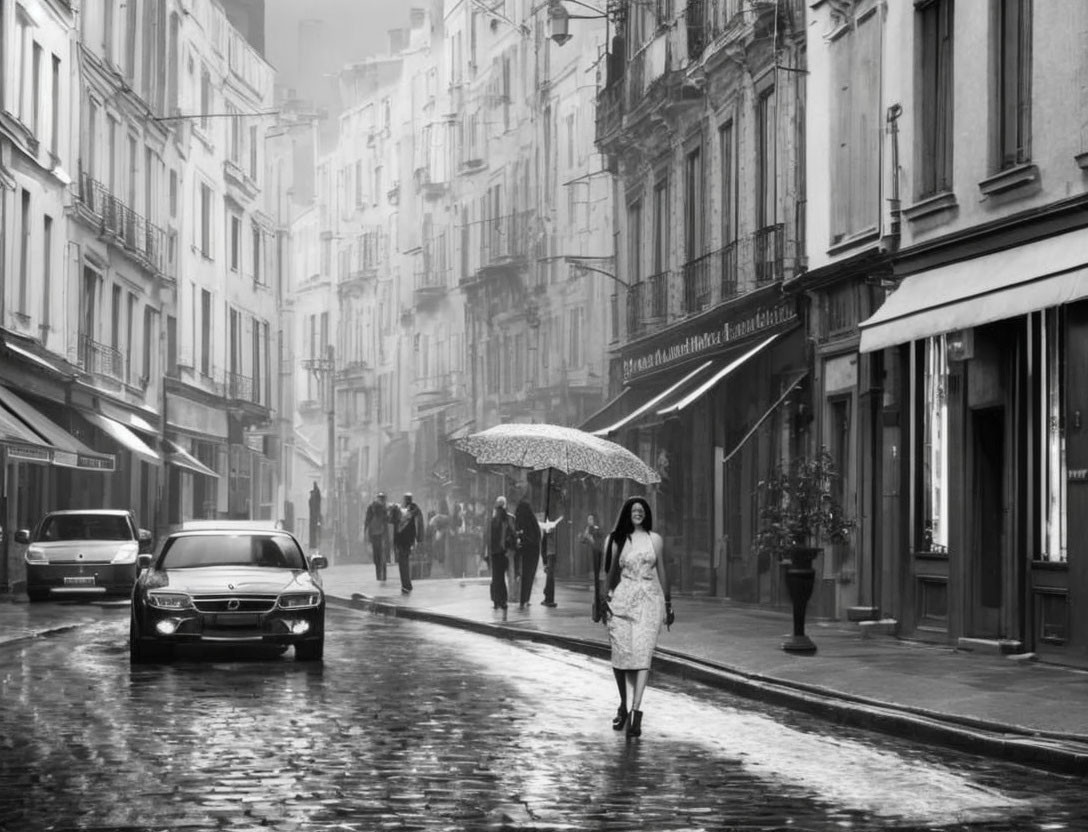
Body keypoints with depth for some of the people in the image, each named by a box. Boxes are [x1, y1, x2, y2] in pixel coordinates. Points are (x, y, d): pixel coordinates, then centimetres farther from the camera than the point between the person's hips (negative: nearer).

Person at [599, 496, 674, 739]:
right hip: (621, 600, 0)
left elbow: (661, 571, 14)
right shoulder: (616, 540, 8)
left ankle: (635, 711, -17)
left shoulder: (655, 540, 10)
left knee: (642, 654, -11)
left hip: (649, 600, 0)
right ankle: (624, 706, 18)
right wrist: (605, 600, -3)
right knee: (621, 655, -1)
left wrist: (668, 603, 15)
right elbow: (610, 572, 7)